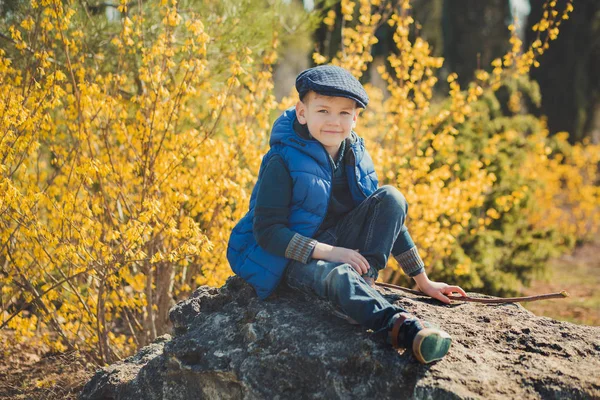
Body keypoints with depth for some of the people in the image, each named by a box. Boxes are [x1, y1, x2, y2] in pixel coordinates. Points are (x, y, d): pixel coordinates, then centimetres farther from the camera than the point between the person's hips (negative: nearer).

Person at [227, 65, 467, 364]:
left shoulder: (356, 157, 2)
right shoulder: (283, 162, -16)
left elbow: (388, 219, 9)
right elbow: (267, 230, -20)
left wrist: (423, 281, 7)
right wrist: (327, 252, -29)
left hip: (338, 247, 6)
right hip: (294, 260, -6)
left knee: (390, 197, -14)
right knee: (337, 275, -40)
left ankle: (361, 283, -22)